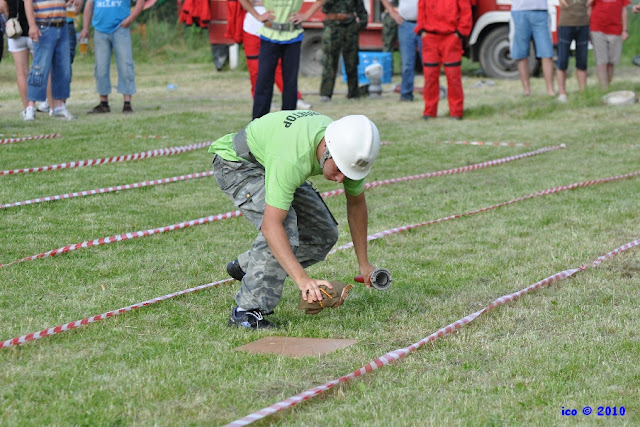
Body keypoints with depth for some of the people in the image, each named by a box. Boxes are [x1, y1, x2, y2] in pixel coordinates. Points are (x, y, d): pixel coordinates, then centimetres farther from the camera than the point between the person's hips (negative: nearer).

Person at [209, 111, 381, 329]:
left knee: (324, 234, 2)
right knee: (284, 226, -29)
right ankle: (246, 312, -20)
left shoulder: (349, 149, -21)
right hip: (236, 163, -8)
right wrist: (302, 279, -53)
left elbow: (356, 202, -2)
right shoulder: (291, 160, -44)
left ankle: (245, 266, 16)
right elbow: (271, 225, -45)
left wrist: (363, 264, 2)